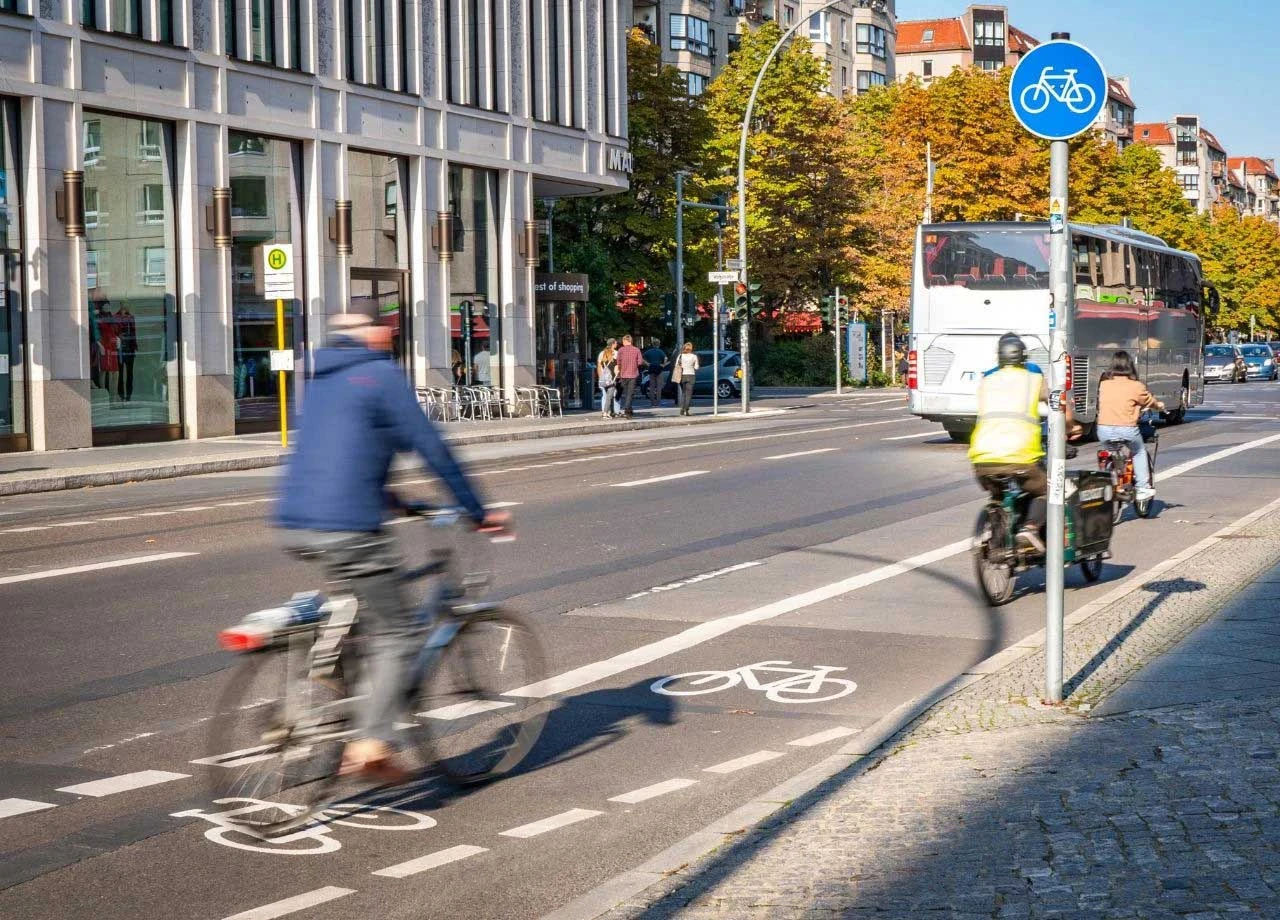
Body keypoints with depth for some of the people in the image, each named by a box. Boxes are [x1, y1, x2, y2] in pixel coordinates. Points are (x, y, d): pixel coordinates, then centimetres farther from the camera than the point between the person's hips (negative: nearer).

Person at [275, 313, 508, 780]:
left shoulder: (322, 379, 21)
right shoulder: (382, 374, -2)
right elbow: (430, 447, -4)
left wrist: (388, 498, 43)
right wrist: (478, 512, 3)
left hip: (296, 523, 8)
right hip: (346, 528, -8)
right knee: (396, 632, 0)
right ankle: (372, 741, -12)